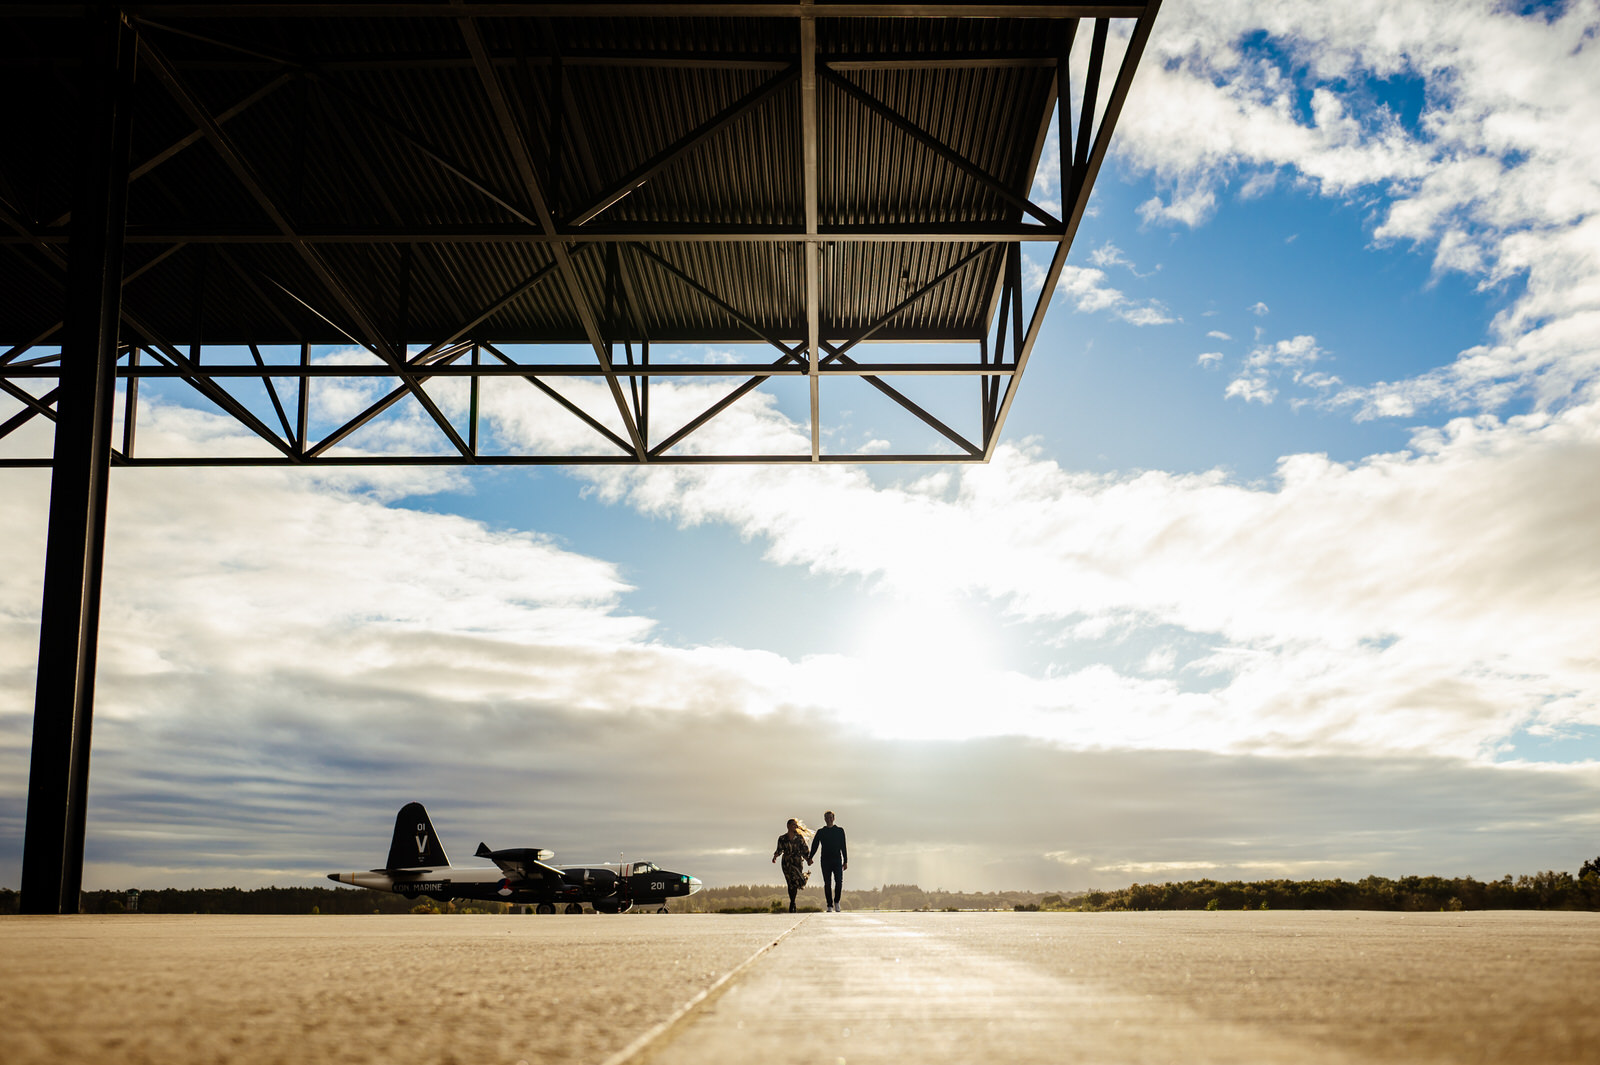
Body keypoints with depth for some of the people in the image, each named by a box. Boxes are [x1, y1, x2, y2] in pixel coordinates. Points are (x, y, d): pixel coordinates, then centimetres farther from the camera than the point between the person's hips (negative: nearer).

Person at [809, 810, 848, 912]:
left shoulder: (840, 831, 10)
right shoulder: (820, 832, 10)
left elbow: (843, 847, 9)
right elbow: (814, 846, 10)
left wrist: (845, 861, 4)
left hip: (837, 860, -1)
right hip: (825, 860, 1)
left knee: (839, 881, -13)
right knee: (827, 883, -2)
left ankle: (837, 901, 7)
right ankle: (830, 906, 3)